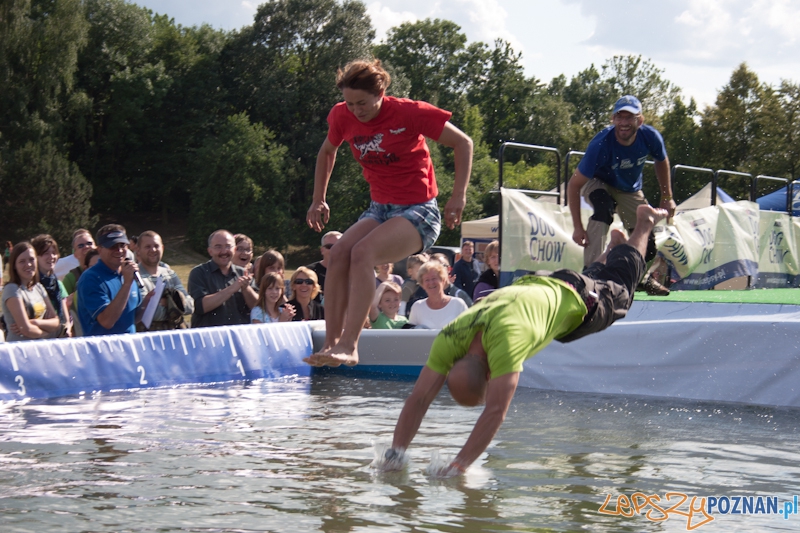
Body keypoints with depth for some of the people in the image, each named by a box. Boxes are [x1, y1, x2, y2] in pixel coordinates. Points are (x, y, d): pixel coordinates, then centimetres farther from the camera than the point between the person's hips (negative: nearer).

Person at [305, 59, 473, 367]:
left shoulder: (409, 113, -14)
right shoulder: (343, 117, 1)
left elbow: (463, 143, -5)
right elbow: (327, 153, 23)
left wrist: (459, 196, -10)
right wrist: (318, 200, 21)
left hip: (418, 211, -6)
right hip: (380, 210, 6)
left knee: (362, 253, -31)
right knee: (338, 254, -23)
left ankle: (348, 346, -35)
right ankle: (331, 343, -21)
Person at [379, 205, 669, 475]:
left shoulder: (506, 341, -52)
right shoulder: (449, 339, -36)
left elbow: (496, 411, -53)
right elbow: (419, 399, -33)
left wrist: (459, 465, -56)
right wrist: (396, 451, -44)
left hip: (573, 301, -4)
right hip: (530, 286, 4)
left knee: (620, 286, 28)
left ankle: (645, 223, 53)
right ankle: (614, 244, 65)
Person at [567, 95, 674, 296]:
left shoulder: (650, 137, -26)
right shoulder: (601, 145, -37)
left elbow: (662, 162, -1)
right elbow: (574, 185, -32)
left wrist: (667, 198, 4)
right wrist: (578, 227, -36)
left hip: (631, 190, 4)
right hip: (598, 184, -4)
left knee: (647, 234, 5)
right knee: (604, 209, -36)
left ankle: (644, 277, 36)